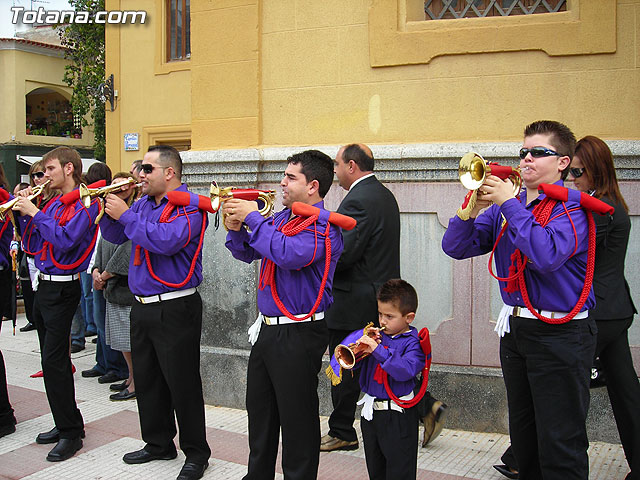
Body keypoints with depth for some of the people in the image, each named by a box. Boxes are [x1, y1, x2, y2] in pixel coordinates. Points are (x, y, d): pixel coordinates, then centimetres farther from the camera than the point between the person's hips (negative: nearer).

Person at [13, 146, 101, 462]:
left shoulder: (83, 203, -10)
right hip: (44, 286, 9)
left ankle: (71, 432, 0)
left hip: (62, 289, -9)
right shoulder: (53, 204, 14)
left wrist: (34, 213, -15)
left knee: (54, 360, -9)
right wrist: (23, 212, 5)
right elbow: (32, 245, 16)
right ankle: (64, 423, 24)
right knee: (51, 359, 13)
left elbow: (64, 240, -23)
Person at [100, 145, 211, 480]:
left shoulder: (190, 205, -12)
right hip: (142, 307, 8)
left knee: (182, 383, -1)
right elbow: (115, 236, 16)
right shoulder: (143, 204, 12)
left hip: (175, 310, -8)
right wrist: (108, 210, -2)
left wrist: (125, 215, -19)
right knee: (147, 380, 17)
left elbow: (167, 241, -28)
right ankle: (159, 443, 33)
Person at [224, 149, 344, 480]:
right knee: (260, 412, 20)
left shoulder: (323, 224, -15)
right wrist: (236, 228, -3)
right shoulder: (281, 217, 10)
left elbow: (290, 254, -32)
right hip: (267, 328, 9)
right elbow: (248, 254, 17)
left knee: (297, 419, 3)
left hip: (298, 336, -9)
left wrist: (254, 217, -21)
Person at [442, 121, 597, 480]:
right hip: (515, 329, 7)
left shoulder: (573, 207, -9)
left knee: (560, 444, 0)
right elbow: (457, 247, 4)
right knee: (523, 437, 18)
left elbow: (547, 254, -27)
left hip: (560, 334, -6)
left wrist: (509, 204, -21)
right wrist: (475, 205, -11)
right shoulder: (505, 207, 10)